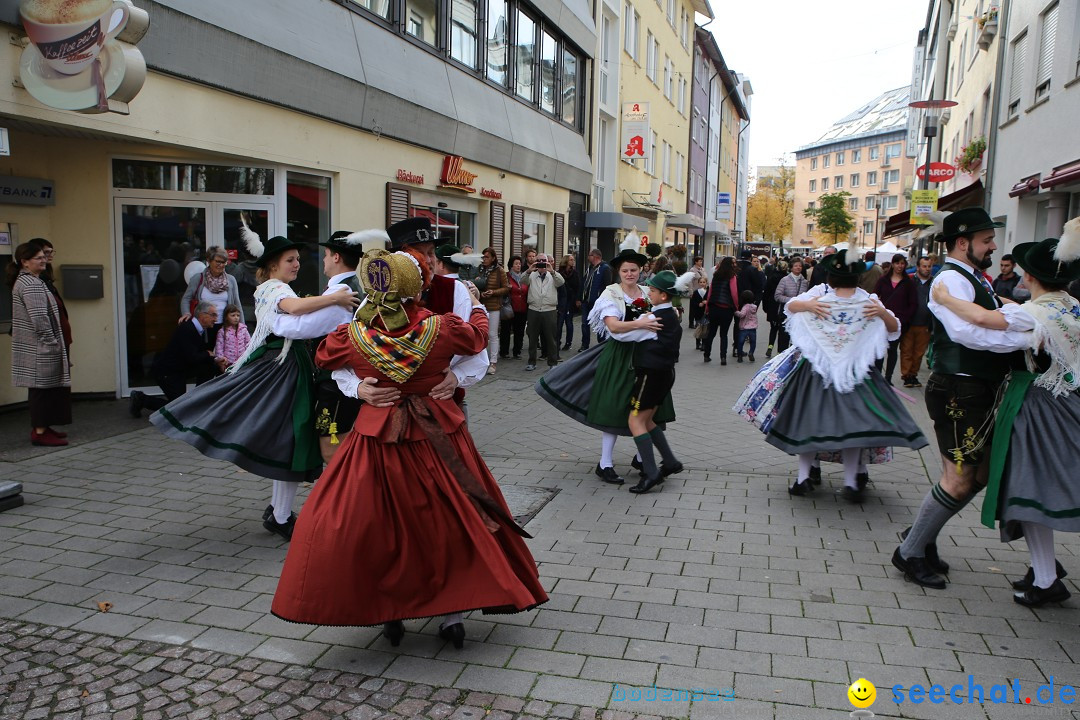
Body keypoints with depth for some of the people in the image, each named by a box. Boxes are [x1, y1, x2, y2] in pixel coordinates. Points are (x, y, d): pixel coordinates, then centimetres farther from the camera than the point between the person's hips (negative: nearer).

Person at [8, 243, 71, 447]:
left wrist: (54, 342, 20)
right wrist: (52, 342, -15)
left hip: (34, 346, 10)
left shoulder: (24, 281, 17)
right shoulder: (31, 285, -16)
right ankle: (40, 432, -2)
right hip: (39, 348, -10)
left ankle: (41, 427, 22)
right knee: (42, 386, -6)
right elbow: (39, 319, -22)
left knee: (41, 388, 15)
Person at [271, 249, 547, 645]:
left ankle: (389, 611, 22)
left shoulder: (352, 337, -13)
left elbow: (323, 356, 9)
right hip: (438, 436, 1)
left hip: (378, 441, -1)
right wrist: (476, 305, 28)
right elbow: (477, 337, 8)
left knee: (373, 527, 15)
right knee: (451, 522, 14)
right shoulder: (442, 327, -13)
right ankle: (452, 612, 22)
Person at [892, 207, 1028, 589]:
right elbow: (967, 332, -29)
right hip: (959, 392, -10)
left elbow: (993, 326, 16)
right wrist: (1026, 337, -26)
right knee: (959, 479, -6)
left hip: (980, 391, 11)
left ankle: (921, 535, 29)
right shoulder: (951, 279, -15)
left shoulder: (975, 280, 18)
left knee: (980, 474, 17)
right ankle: (910, 552, 8)